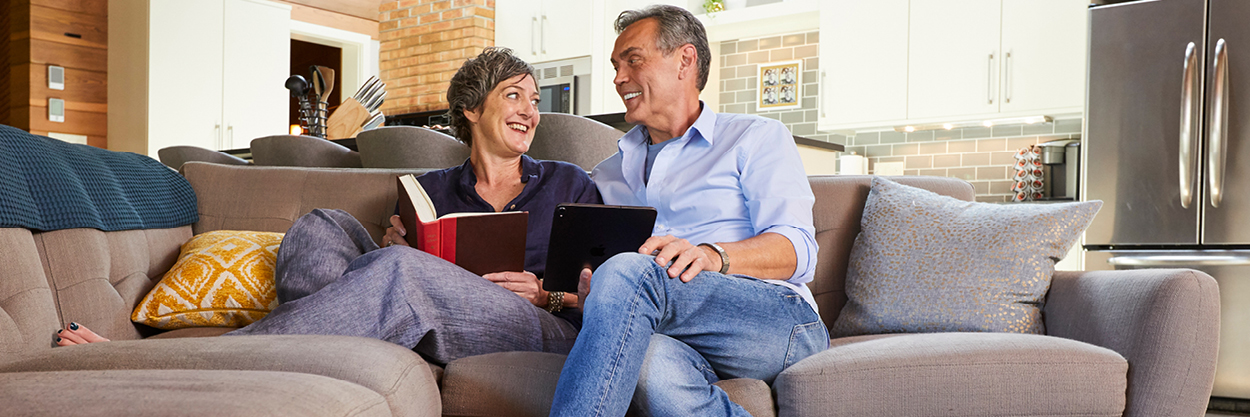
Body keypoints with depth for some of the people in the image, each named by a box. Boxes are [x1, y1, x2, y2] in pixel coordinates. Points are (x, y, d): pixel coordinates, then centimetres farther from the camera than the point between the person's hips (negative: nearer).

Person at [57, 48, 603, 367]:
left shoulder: (568, 184, 18)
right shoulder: (430, 189, 23)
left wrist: (547, 292, -6)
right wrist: (394, 248, -1)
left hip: (551, 334, -3)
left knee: (398, 271, -34)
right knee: (322, 227, -14)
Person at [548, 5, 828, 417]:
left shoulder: (758, 137, 15)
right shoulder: (606, 176, 29)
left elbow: (798, 251, -1)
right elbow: (579, 274, 20)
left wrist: (711, 256, -20)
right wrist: (574, 289, -6)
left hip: (780, 321, -2)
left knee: (626, 273, -31)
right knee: (645, 358, -37)